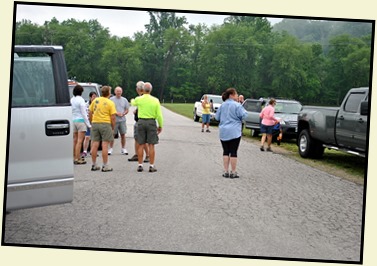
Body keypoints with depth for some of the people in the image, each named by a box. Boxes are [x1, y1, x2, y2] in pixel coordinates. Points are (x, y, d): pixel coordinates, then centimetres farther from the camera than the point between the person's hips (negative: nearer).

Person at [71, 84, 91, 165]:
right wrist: (88, 124, -6)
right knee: (79, 141, -6)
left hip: (73, 120, 7)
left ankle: (75, 157, 19)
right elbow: (83, 113, -11)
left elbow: (70, 112, 11)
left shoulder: (71, 100, 8)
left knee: (75, 140, 12)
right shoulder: (80, 100, -11)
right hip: (81, 120, -7)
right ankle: (77, 159, -7)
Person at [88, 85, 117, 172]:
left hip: (95, 123, 4)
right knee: (105, 145, -2)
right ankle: (105, 166, 0)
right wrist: (113, 128, 1)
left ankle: (94, 165, 15)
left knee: (95, 144, 8)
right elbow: (113, 117, -8)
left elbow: (90, 113, 10)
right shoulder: (110, 103, -5)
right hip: (105, 124, -4)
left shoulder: (95, 100, 7)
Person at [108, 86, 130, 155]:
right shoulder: (111, 99, 2)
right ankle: (110, 149, 6)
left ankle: (123, 149, 14)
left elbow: (127, 110, 12)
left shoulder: (124, 100, 11)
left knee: (123, 134, 5)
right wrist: (116, 113, -13)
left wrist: (123, 114, -8)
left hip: (122, 120, 3)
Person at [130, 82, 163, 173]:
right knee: (151, 145, 1)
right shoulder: (155, 100, -4)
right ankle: (151, 166, 2)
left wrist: (132, 100, 47)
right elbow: (159, 115, -5)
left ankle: (140, 165, 8)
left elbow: (133, 103, 23)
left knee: (141, 145, 6)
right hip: (151, 122, -1)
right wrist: (160, 126, 7)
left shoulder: (139, 99, -2)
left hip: (141, 122, 1)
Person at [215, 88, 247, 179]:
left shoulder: (222, 105, 7)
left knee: (226, 151, 10)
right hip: (234, 132, -5)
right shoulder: (237, 105, -10)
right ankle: (233, 172, 3)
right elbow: (244, 116, -10)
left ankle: (226, 171, 11)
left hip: (223, 132, 5)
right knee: (233, 152, 0)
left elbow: (217, 117, 13)